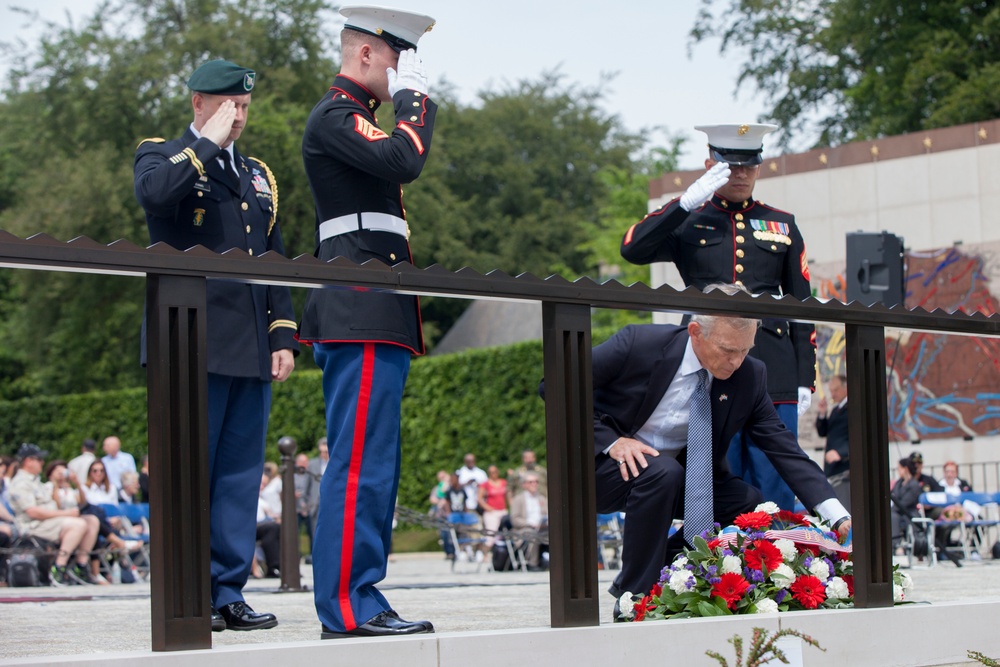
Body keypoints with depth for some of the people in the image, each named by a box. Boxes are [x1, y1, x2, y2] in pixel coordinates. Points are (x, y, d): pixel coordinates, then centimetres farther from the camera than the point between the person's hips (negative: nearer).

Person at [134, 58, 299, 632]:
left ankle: (229, 593, 7)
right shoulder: (162, 155, 6)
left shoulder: (259, 175, 23)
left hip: (251, 348, 6)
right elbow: (155, 193, -20)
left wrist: (284, 336, 11)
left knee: (241, 471, 4)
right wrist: (208, 142, -9)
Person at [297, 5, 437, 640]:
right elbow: (403, 160, -23)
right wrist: (413, 96, -11)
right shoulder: (335, 116, -7)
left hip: (374, 317, 11)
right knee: (362, 462, -12)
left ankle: (355, 600, 15)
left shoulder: (354, 118, 24)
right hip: (363, 315, -11)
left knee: (370, 463, 11)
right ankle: (350, 605, -11)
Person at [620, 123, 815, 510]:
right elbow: (632, 249, -10)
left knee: (775, 495, 0)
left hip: (774, 375, 2)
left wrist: (805, 378, 7)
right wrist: (687, 202, -15)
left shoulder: (782, 226, 15)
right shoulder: (687, 221, 8)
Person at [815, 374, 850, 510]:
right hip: (832, 468, 9)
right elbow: (823, 432, 20)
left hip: (846, 466, -9)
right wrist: (822, 414, 3)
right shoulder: (835, 409, 20)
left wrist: (841, 452, -26)